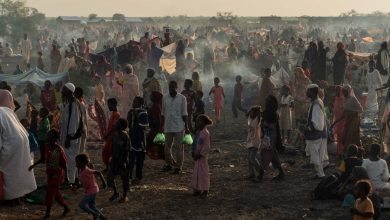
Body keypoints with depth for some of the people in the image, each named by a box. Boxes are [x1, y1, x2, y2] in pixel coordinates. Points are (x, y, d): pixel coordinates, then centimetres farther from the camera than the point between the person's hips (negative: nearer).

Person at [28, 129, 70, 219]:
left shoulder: (59, 150, -20)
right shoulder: (48, 147, 0)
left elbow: (64, 163, -15)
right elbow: (44, 158, 15)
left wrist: (65, 175, -11)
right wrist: (34, 165, 14)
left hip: (57, 174, -7)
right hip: (50, 173, 7)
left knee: (50, 193, -3)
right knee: (55, 192, 15)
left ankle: (47, 213, 9)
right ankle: (66, 207, 32)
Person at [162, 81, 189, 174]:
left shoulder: (182, 98, -3)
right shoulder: (165, 98, 5)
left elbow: (184, 114, -1)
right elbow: (163, 113, 11)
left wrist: (186, 127, -4)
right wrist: (162, 126, 9)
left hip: (179, 127, -3)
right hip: (168, 126, 3)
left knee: (178, 147, 0)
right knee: (167, 147, 8)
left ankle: (178, 167, 8)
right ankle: (168, 164, 24)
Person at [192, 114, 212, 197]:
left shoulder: (205, 133, -17)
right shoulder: (200, 132, 11)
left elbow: (206, 147, -19)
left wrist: (199, 154, -19)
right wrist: (195, 153, 9)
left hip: (202, 156, -9)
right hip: (198, 155, 9)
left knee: (203, 172, -3)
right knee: (197, 172, 12)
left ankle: (205, 191, 4)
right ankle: (198, 189, 20)